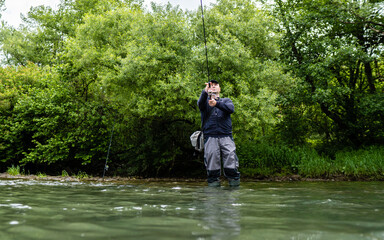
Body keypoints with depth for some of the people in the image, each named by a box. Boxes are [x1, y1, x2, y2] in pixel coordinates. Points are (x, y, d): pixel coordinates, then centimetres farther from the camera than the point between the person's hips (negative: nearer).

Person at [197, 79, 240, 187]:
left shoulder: (226, 101, 22)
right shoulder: (205, 101, 19)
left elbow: (231, 109, -2)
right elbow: (200, 103, -7)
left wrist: (217, 103, -18)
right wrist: (205, 91, -27)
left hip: (226, 136, 0)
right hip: (210, 137, 0)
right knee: (212, 166, -6)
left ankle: (235, 185, -4)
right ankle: (213, 184, 2)